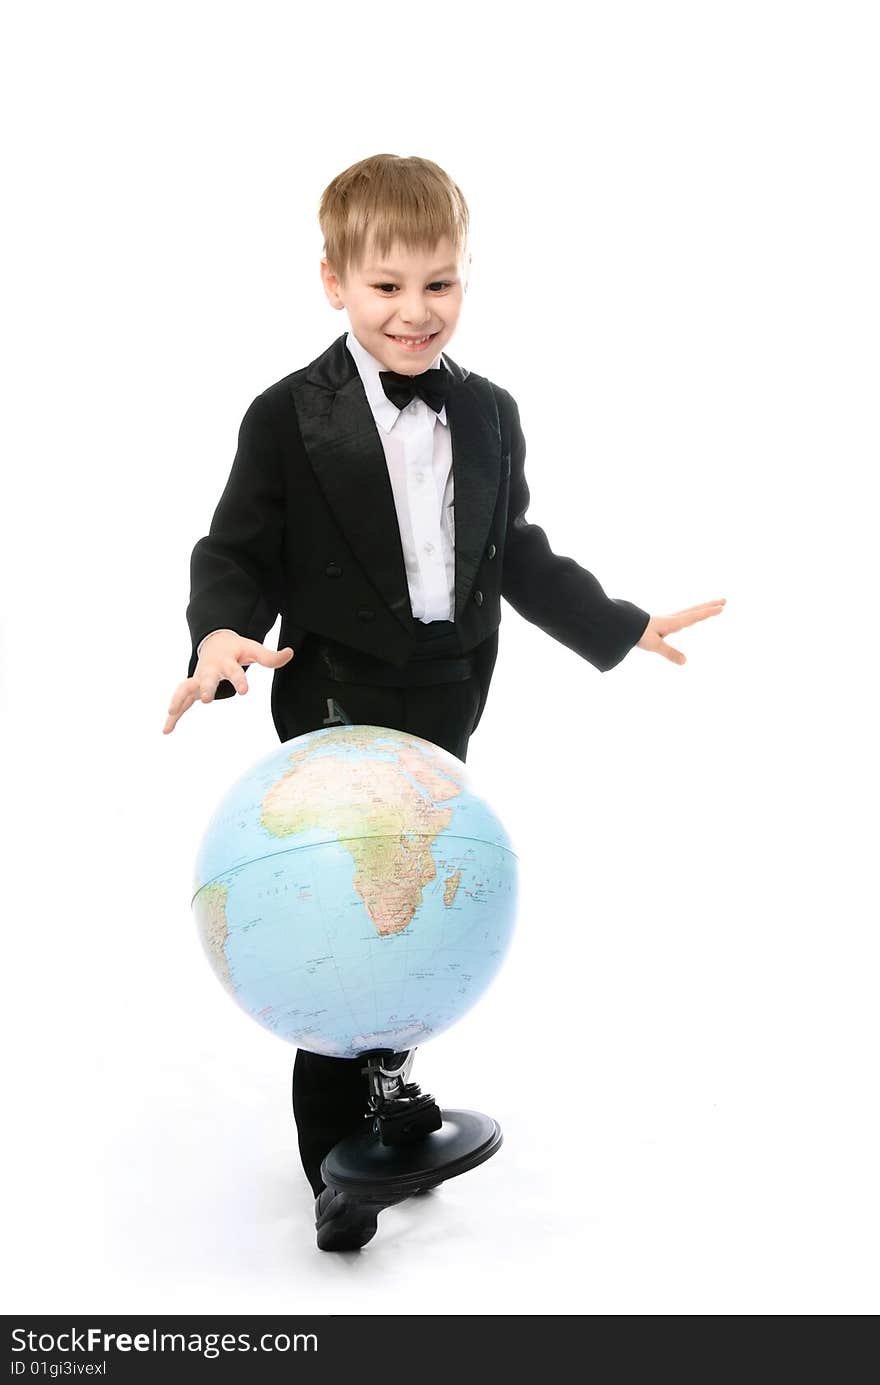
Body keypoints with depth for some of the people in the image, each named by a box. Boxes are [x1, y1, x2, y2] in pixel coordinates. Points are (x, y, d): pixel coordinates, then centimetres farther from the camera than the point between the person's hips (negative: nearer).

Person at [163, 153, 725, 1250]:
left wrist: (620, 626, 12)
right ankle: (338, 1164, 18)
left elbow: (515, 555, 14)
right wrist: (222, 634, -28)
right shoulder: (289, 418, -8)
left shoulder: (489, 415, 7)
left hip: (445, 710, 5)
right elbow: (236, 552, -8)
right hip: (336, 715, -4)